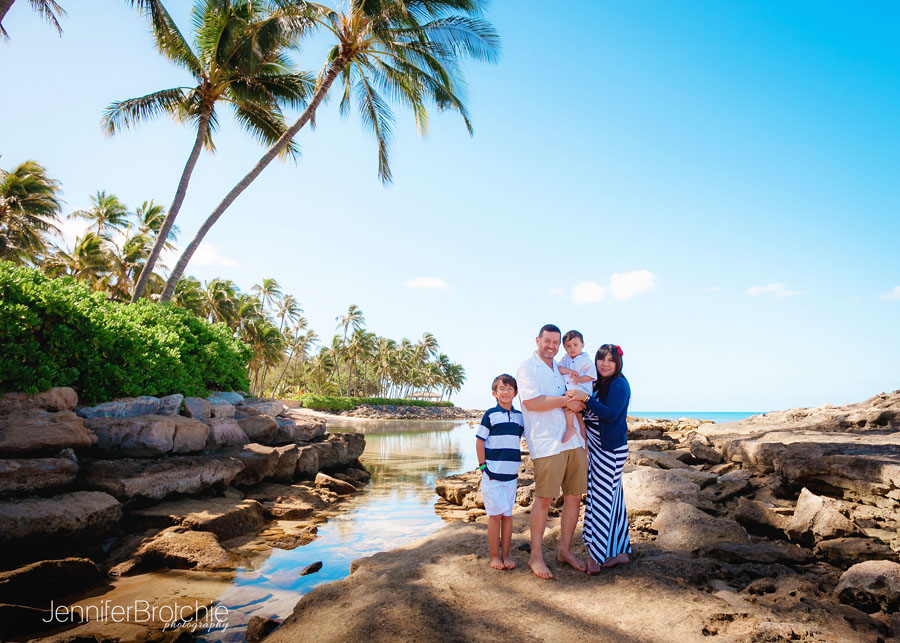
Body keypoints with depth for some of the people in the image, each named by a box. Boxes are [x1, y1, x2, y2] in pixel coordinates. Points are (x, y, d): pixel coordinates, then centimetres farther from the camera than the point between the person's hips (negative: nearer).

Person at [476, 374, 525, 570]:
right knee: (495, 515, 1)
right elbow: (480, 441, -4)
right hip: (492, 473, -4)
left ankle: (506, 555, 21)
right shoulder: (491, 414, -5)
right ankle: (495, 556, 13)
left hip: (511, 474, 4)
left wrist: (516, 467, 14)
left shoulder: (519, 416, 8)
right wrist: (483, 466, -8)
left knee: (507, 515, 10)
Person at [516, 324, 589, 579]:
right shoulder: (527, 368, -3)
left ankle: (565, 550, 23)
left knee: (574, 496, 9)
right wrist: (565, 401, -12)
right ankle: (536, 555, 10)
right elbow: (531, 402, -17)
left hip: (574, 441, 7)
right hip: (546, 443, -7)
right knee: (544, 498, -4)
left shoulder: (561, 368, 20)